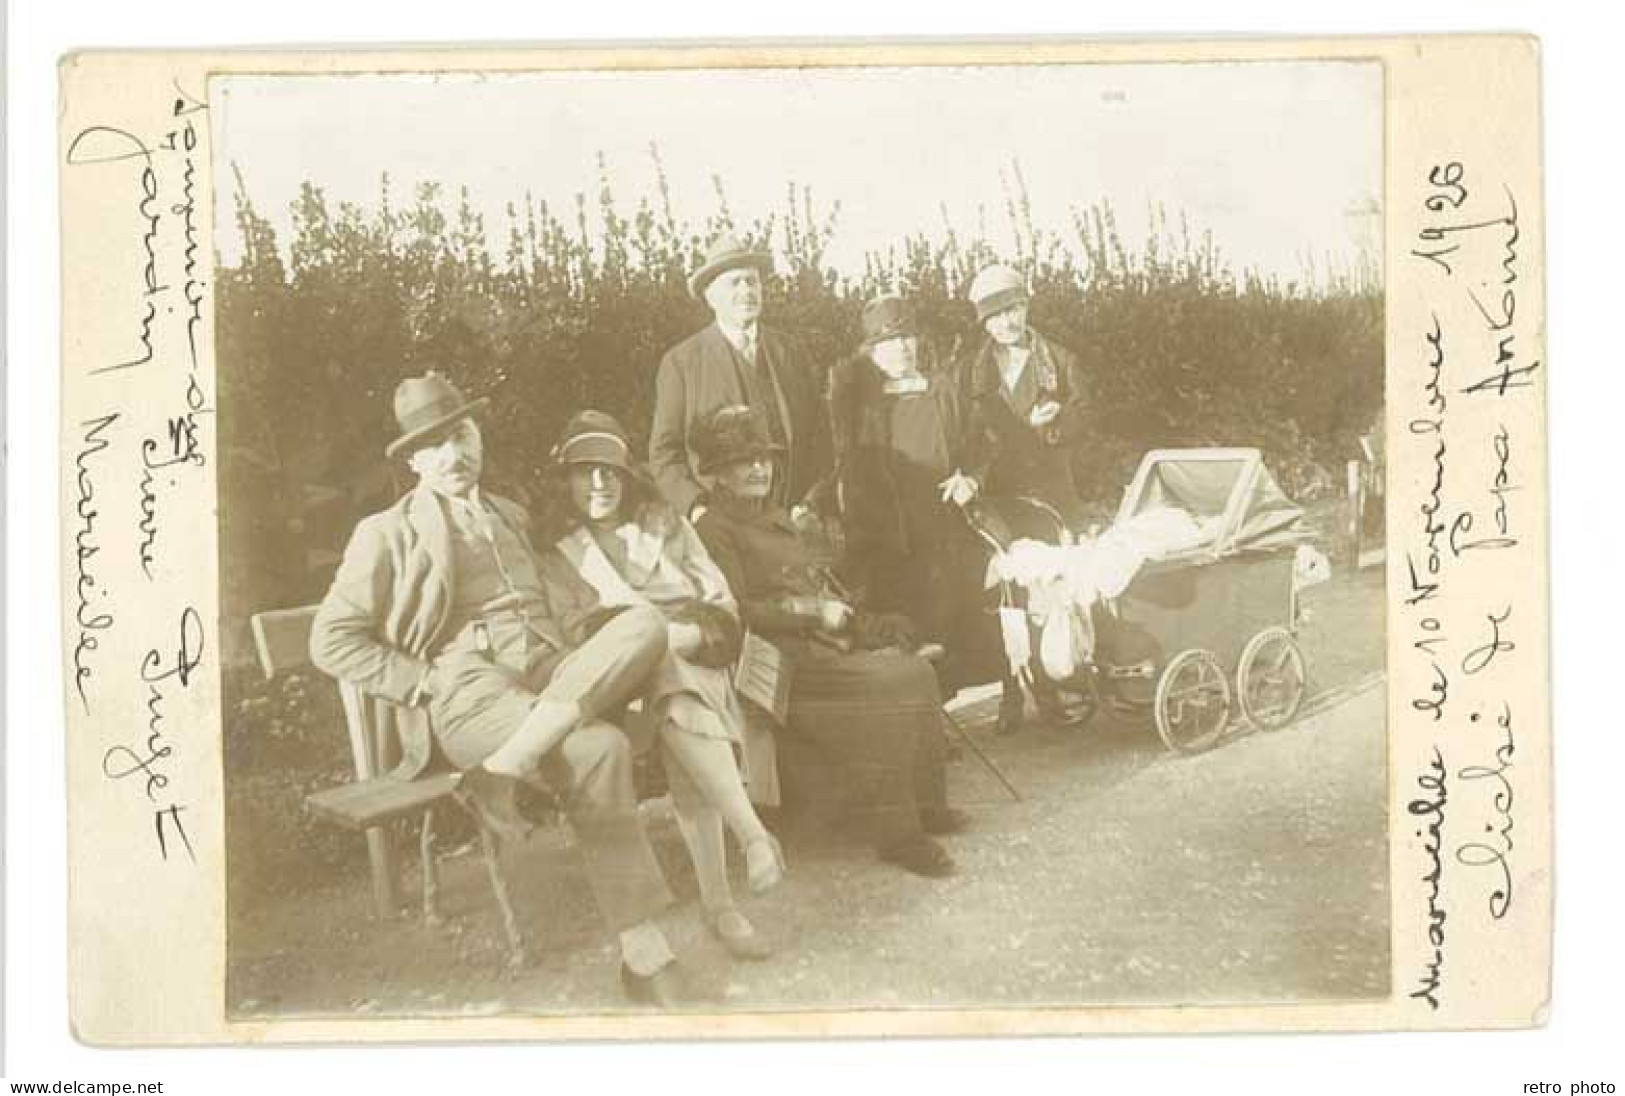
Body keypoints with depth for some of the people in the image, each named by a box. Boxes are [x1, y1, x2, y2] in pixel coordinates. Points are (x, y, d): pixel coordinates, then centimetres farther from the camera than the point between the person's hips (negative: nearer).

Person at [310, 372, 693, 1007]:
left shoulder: (510, 518, 31)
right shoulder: (388, 534, 13)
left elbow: (571, 603, 31)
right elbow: (332, 642, 5)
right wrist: (428, 682, -7)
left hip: (557, 674, 5)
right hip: (467, 689, -5)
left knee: (646, 622, -29)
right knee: (597, 750, -36)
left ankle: (501, 770, -35)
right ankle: (644, 957, -32)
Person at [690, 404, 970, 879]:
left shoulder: (779, 519, 27)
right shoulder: (713, 530, -1)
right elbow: (737, 611, -12)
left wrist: (845, 614, 6)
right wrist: (813, 613, -13)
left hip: (829, 640, 8)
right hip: (781, 656, -8)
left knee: (917, 670, -16)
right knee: (881, 685, -28)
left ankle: (926, 804, -7)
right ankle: (896, 833, -22)